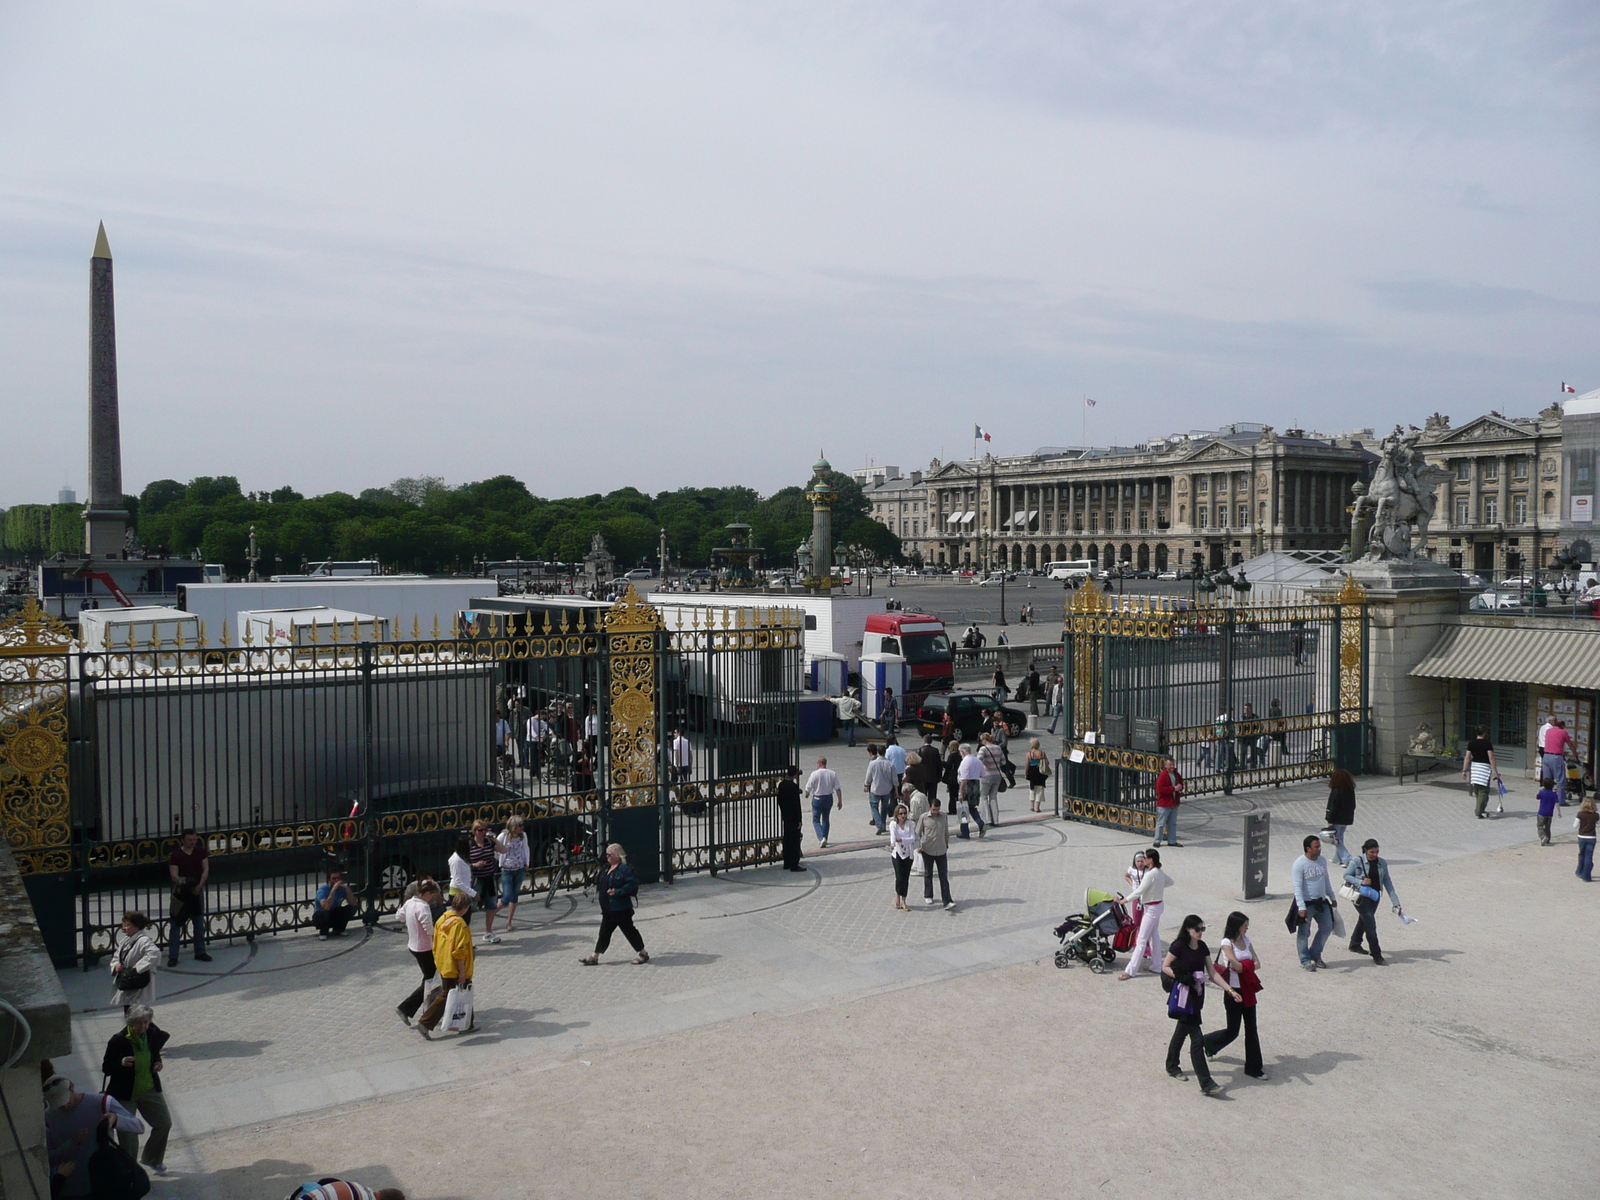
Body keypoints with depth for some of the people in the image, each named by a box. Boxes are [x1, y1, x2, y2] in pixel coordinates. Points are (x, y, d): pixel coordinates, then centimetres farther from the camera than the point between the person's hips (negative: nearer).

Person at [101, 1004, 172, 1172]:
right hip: (125, 1094, -5)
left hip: (150, 1089, 5)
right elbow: (106, 1068, -15)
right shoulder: (118, 1040, -22)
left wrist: (157, 1062, -8)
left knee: (164, 1123, 12)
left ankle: (153, 1159, 36)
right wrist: (122, 1063, -34)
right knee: (128, 1134, -4)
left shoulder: (154, 1034, -8)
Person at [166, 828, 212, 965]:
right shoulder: (176, 855, -10)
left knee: (199, 923, 11)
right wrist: (182, 884, -32)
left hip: (197, 890, 4)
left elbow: (206, 869, -2)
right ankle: (172, 956, 5)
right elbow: (173, 874, -15)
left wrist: (199, 885, -15)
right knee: (176, 924, -1)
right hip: (181, 892, -4)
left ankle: (200, 952, 24)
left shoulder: (201, 852, 0)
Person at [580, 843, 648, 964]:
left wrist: (618, 892, -27)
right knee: (604, 932, 12)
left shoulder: (625, 868, -17)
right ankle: (594, 957, 18)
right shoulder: (607, 868, 12)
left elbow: (632, 885, -24)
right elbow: (602, 884, 27)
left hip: (621, 909, -9)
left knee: (629, 930, 1)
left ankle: (643, 954, 14)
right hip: (608, 909, 9)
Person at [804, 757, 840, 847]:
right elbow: (837, 788, -1)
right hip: (829, 798, 4)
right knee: (825, 819, 20)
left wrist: (807, 794, 14)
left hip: (817, 798, -4)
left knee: (816, 820, 3)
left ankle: (821, 838, -18)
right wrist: (839, 800, 6)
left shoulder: (815, 774, -13)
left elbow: (808, 788, -8)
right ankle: (825, 839, 25)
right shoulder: (832, 774, -2)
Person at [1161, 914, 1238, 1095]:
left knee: (1182, 1030, 22)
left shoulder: (1202, 947, 6)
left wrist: (1230, 990, -2)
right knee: (1196, 1038, -10)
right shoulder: (1178, 946, -13)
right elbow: (1165, 967, -8)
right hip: (1184, 994, -7)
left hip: (1197, 994, 7)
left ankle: (1172, 1066, 39)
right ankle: (1206, 1083, -10)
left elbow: (1213, 973, 6)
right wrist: (1182, 977, -22)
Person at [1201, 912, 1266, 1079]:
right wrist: (1248, 965, -6)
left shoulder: (1246, 940, 5)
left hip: (1248, 991, 6)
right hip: (1234, 992, -6)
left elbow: (1257, 963, 0)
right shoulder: (1227, 943, -15)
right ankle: (1206, 1042, 29)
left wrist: (1242, 966, -14)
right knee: (1233, 1031, 3)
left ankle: (1253, 1067, 18)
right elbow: (1237, 966, -23)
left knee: (1251, 1029, 9)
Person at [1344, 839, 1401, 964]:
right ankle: (1376, 955, -5)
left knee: (1363, 921, 21)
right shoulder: (1357, 862, -11)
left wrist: (1395, 901, 1)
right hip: (1361, 896, -6)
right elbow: (1346, 875, -5)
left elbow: (1387, 882, 5)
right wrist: (1360, 882, -21)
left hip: (1374, 896, 6)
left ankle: (1355, 944, 41)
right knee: (1370, 924, -10)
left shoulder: (1382, 864, 2)